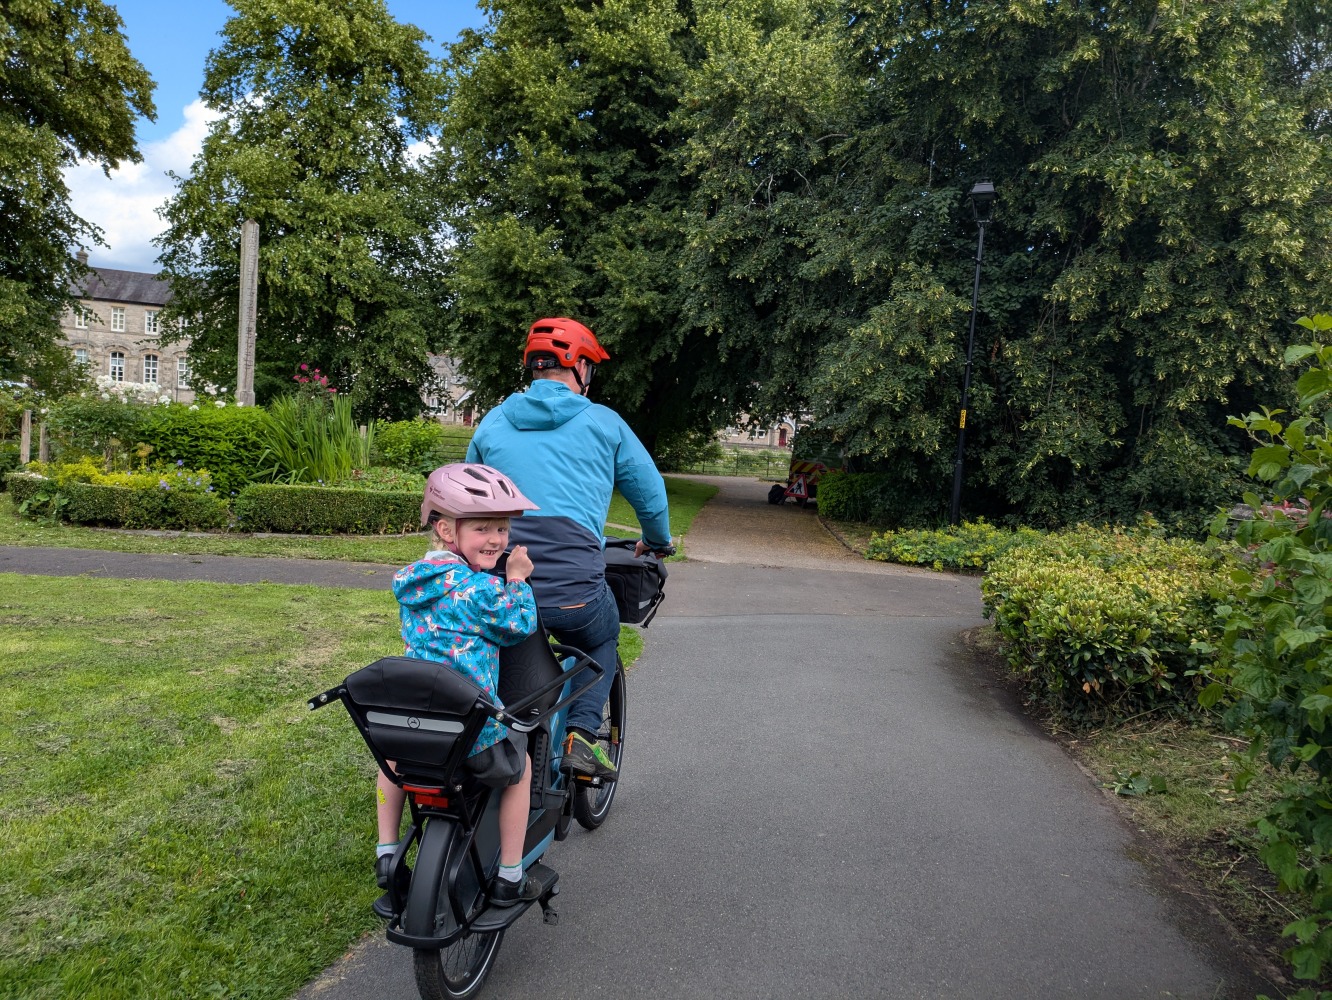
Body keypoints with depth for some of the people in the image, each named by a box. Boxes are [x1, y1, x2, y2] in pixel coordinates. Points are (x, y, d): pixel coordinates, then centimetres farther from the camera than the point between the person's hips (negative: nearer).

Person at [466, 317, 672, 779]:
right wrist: (656, 541, 36)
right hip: (573, 591, -3)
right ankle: (581, 734, 10)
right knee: (602, 641, 29)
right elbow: (650, 492, 15)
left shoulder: (493, 422, 14)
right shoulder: (603, 423, 6)